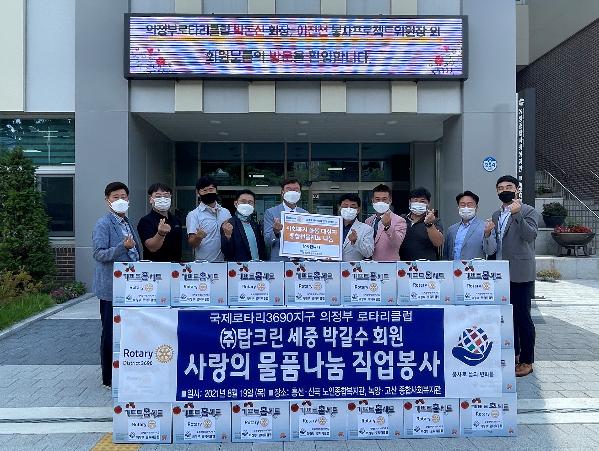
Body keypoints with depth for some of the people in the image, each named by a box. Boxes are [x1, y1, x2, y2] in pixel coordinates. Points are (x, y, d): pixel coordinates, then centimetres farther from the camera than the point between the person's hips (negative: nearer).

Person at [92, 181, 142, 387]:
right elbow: (99, 254, -17)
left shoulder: (128, 223, 15)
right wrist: (123, 246, -29)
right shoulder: (103, 224, -9)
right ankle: (109, 378, 15)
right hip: (112, 287, -8)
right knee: (111, 332, 2)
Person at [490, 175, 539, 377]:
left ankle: (526, 361, 10)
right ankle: (513, 354, 27)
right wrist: (487, 234, 3)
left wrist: (516, 214, -28)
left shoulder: (528, 211, -3)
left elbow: (530, 235, -21)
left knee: (522, 316, -2)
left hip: (521, 274, -6)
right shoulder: (496, 215, 16)